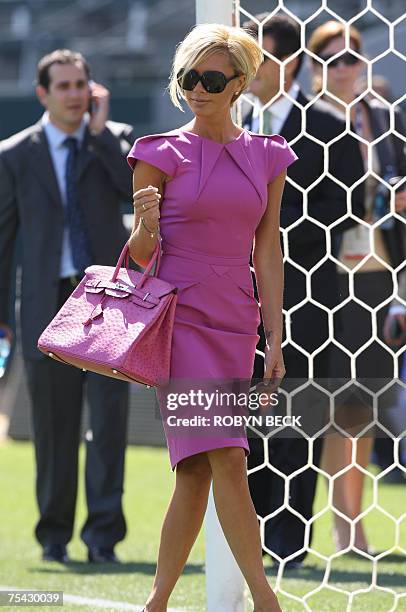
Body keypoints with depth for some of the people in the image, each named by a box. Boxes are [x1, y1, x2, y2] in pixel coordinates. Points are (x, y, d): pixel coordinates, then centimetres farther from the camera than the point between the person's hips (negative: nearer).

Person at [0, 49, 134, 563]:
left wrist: (101, 133, -11)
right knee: (53, 425, 5)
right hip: (48, 304, 0)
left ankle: (103, 532, -7)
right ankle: (54, 534, 16)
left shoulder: (116, 140, 6)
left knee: (108, 415, -9)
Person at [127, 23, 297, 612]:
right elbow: (139, 255, 0)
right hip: (178, 316, -4)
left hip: (235, 325, 4)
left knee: (197, 470, 3)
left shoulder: (266, 156, 10)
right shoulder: (161, 153, -1)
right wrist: (145, 227, -23)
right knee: (225, 457, -15)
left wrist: (275, 337, 7)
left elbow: (266, 250, 12)